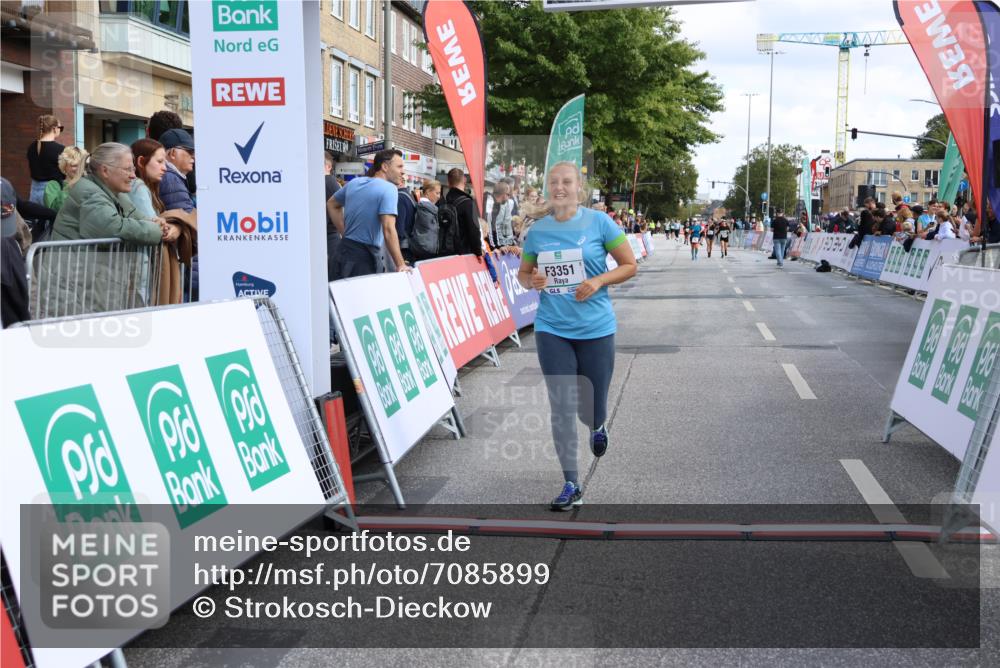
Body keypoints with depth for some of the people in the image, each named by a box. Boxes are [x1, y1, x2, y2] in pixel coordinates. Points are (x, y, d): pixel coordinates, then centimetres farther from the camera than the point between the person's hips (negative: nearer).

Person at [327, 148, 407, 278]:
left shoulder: (354, 183, 10)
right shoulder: (389, 188, -13)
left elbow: (332, 205, 26)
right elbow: (388, 230, -23)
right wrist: (400, 265, -20)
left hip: (343, 250, 8)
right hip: (364, 257, -8)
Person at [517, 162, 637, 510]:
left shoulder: (598, 222, -5)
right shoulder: (538, 229, 2)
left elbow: (629, 266, -1)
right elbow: (523, 273, 15)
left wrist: (598, 282, -16)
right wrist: (531, 281, -8)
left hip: (595, 328, -1)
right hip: (552, 329, 2)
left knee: (591, 410, 7)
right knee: (562, 409, -2)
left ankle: (598, 427, 47)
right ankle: (571, 485, 10)